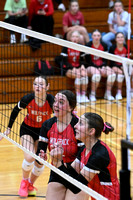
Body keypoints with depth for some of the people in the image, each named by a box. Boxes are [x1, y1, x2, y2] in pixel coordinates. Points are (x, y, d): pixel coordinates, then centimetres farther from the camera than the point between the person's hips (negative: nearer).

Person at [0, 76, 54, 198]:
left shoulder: (51, 100, -27)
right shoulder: (28, 99, -24)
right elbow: (15, 111, -5)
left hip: (43, 131, 1)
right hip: (28, 129, -1)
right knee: (29, 158, -19)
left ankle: (30, 185, 28)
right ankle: (24, 182, 11)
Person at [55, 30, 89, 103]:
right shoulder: (66, 47, -4)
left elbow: (82, 60, 11)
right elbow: (64, 61, -8)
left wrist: (82, 66, -12)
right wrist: (73, 69, -21)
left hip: (78, 68, 3)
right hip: (68, 69, -3)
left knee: (84, 74, -29)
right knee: (78, 75, -33)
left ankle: (84, 95, -23)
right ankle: (78, 96, -26)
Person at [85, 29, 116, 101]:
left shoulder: (104, 45, 5)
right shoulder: (88, 45, -7)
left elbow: (105, 59, 9)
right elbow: (88, 60, -8)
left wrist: (103, 67, -12)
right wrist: (97, 68, -18)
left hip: (102, 66, 4)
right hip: (91, 66, -4)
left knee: (112, 74, -24)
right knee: (97, 74, -38)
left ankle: (108, 94, -10)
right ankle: (92, 95, -23)